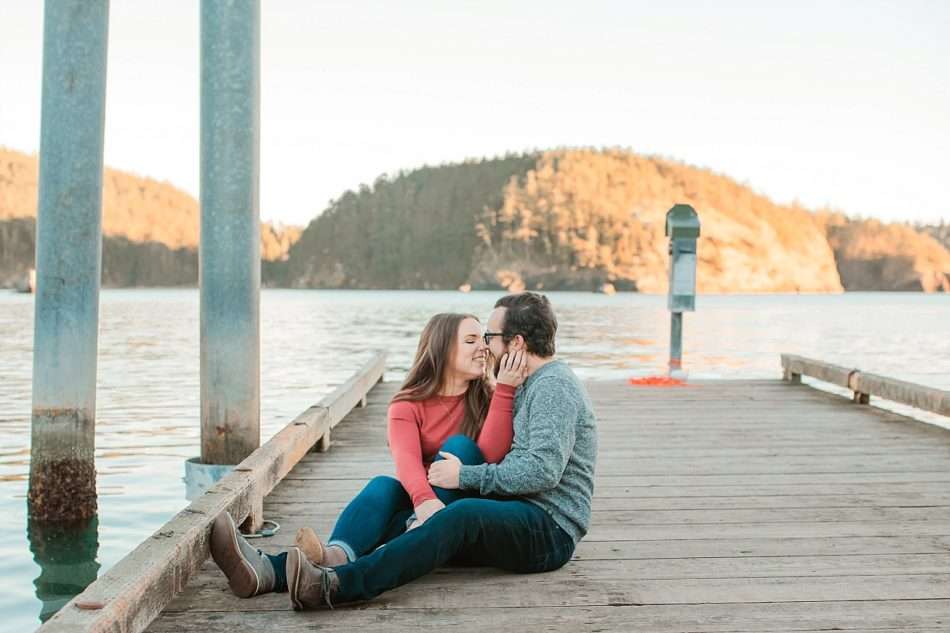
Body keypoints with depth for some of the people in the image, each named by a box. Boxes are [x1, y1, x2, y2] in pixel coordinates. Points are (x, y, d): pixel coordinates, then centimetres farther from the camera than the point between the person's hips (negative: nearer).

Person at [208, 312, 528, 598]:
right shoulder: (407, 405, 0)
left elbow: (490, 455, -19)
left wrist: (505, 388, -23)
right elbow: (406, 460, -20)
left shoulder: (487, 398, 0)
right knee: (383, 486, -30)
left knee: (460, 446, -26)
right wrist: (425, 500, -41)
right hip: (415, 503, 1)